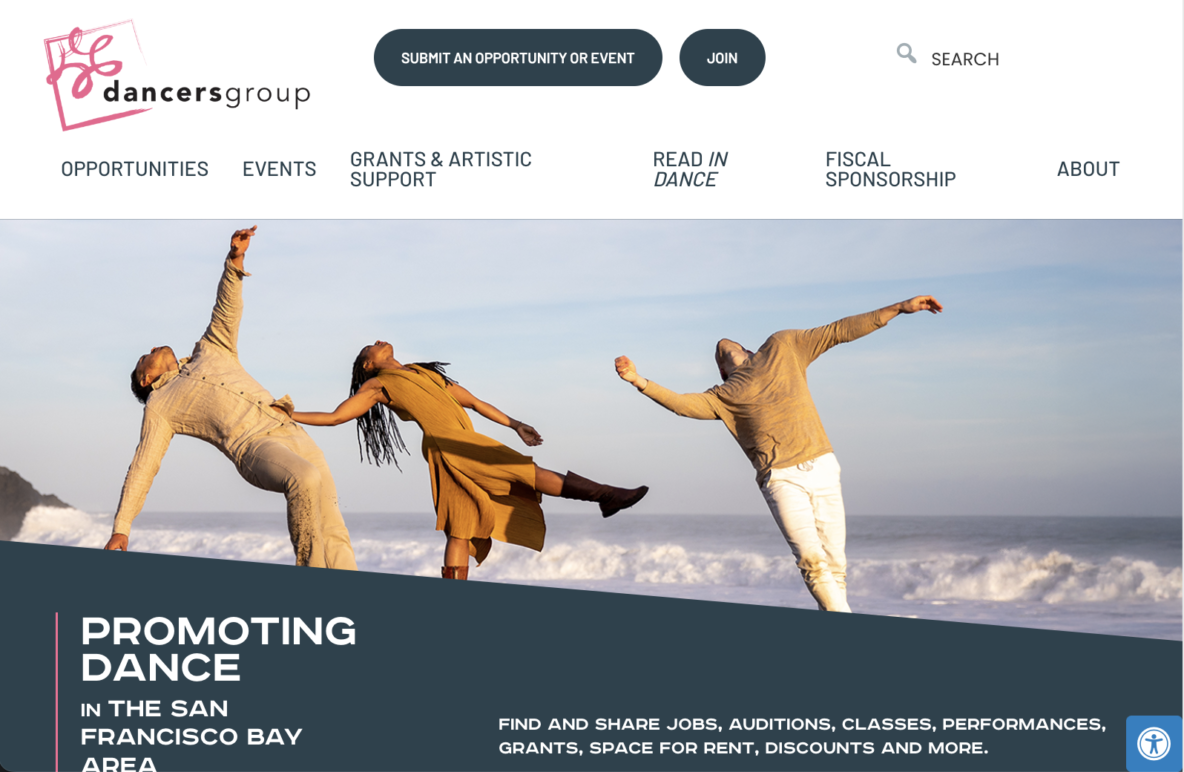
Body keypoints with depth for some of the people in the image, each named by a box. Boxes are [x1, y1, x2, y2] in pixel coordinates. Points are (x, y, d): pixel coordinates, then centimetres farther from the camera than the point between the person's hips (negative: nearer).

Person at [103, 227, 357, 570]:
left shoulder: (208, 353, 32)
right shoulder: (159, 408, 18)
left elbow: (227, 310, 24)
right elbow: (142, 468, 14)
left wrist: (235, 260, 6)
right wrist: (120, 528, 7)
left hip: (291, 433, 5)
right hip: (254, 448, -5)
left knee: (332, 531, -9)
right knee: (306, 481, -35)